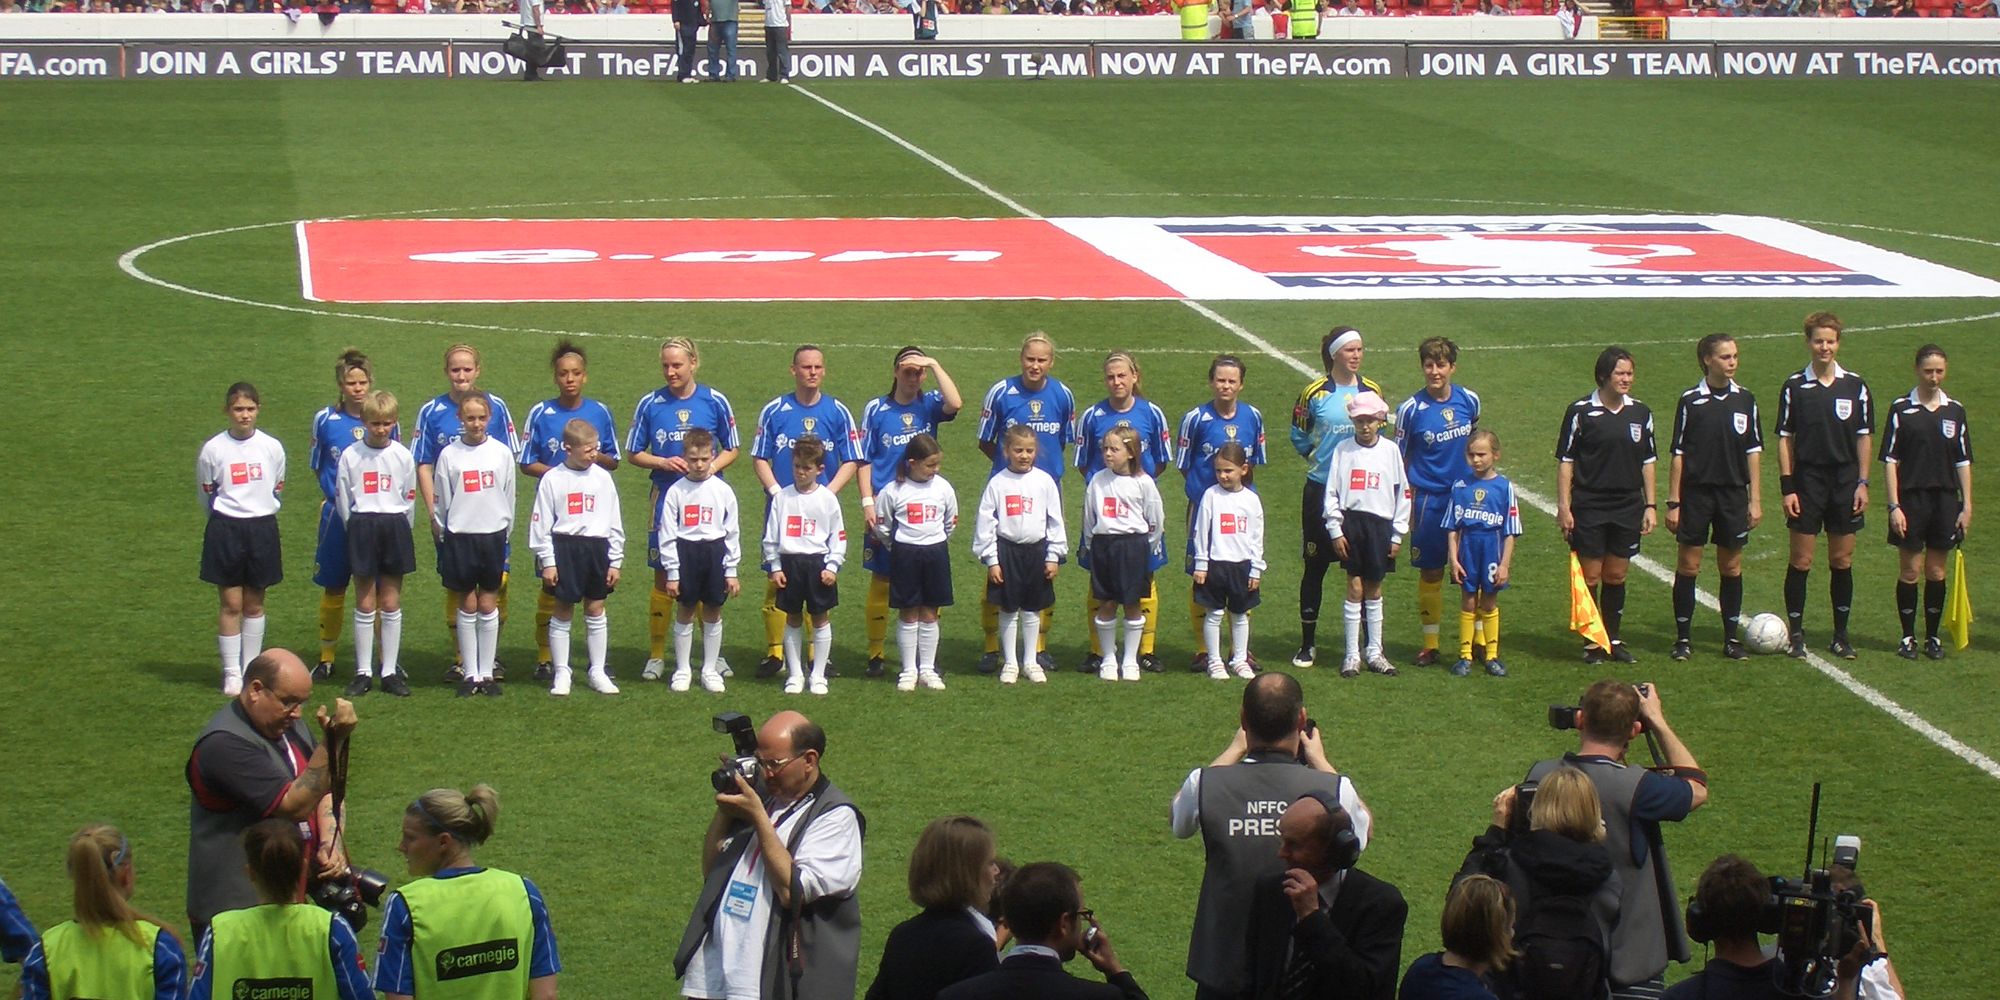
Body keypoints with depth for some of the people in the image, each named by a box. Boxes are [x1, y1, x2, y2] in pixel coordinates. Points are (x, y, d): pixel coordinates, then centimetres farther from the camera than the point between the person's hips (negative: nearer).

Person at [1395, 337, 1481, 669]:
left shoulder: (1469, 401, 0)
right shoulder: (1411, 409, -8)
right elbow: (1400, 459, 0)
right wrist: (1405, 503, -2)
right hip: (1428, 499, -2)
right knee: (1430, 572, 5)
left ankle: (1479, 638, 18)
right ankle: (1430, 644, 16)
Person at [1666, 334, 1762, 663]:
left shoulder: (1744, 399, 4)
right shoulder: (1691, 400, -3)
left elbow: (1753, 451, 8)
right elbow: (1678, 453, -1)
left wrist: (1755, 499, 4)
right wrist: (1673, 502, -4)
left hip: (1733, 492, 2)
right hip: (1695, 491, -2)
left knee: (1732, 567, 6)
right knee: (1688, 565, 0)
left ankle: (1731, 638, 14)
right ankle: (1683, 639, 8)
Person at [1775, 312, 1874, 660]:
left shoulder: (1855, 386, 3)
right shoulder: (1794, 387, -1)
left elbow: (1864, 436, 7)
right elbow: (1785, 439, 1)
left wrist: (1862, 482, 0)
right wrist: (1787, 486, -5)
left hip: (1845, 481, 2)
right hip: (1807, 479, -1)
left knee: (1842, 562, 6)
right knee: (1800, 562, -2)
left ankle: (1841, 635, 15)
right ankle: (1796, 634, 6)